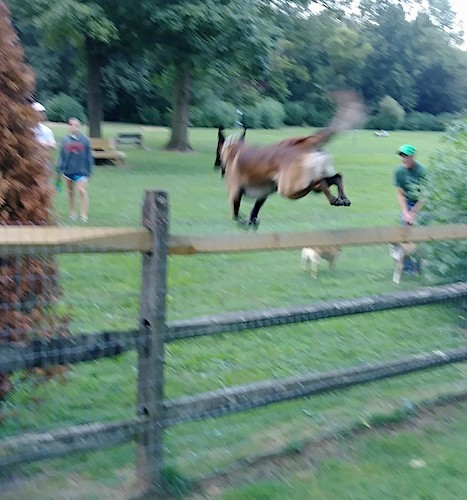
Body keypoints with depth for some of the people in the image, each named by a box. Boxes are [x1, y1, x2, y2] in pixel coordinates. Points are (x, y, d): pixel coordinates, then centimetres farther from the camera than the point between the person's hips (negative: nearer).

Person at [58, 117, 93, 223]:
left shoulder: (85, 140, -4)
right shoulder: (65, 140, -1)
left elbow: (89, 156, 1)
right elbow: (61, 155, 3)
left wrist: (89, 171, 1)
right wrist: (60, 167, -3)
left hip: (81, 170, -2)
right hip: (68, 170, 2)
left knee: (82, 191, -14)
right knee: (70, 192, 14)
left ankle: (84, 214, -13)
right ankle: (73, 212, 28)